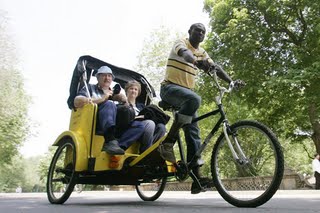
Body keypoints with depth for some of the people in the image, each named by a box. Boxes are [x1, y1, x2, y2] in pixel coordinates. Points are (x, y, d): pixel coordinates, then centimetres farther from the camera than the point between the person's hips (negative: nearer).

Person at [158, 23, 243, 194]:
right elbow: (185, 54, -28)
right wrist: (197, 61, -50)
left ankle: (196, 177, -9)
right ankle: (168, 142, -30)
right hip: (170, 88, -7)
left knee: (193, 131, -7)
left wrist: (231, 81, -10)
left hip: (186, 92, 7)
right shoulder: (181, 43, -3)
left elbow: (216, 68, 7)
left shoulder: (202, 52, 18)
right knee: (194, 99, -37)